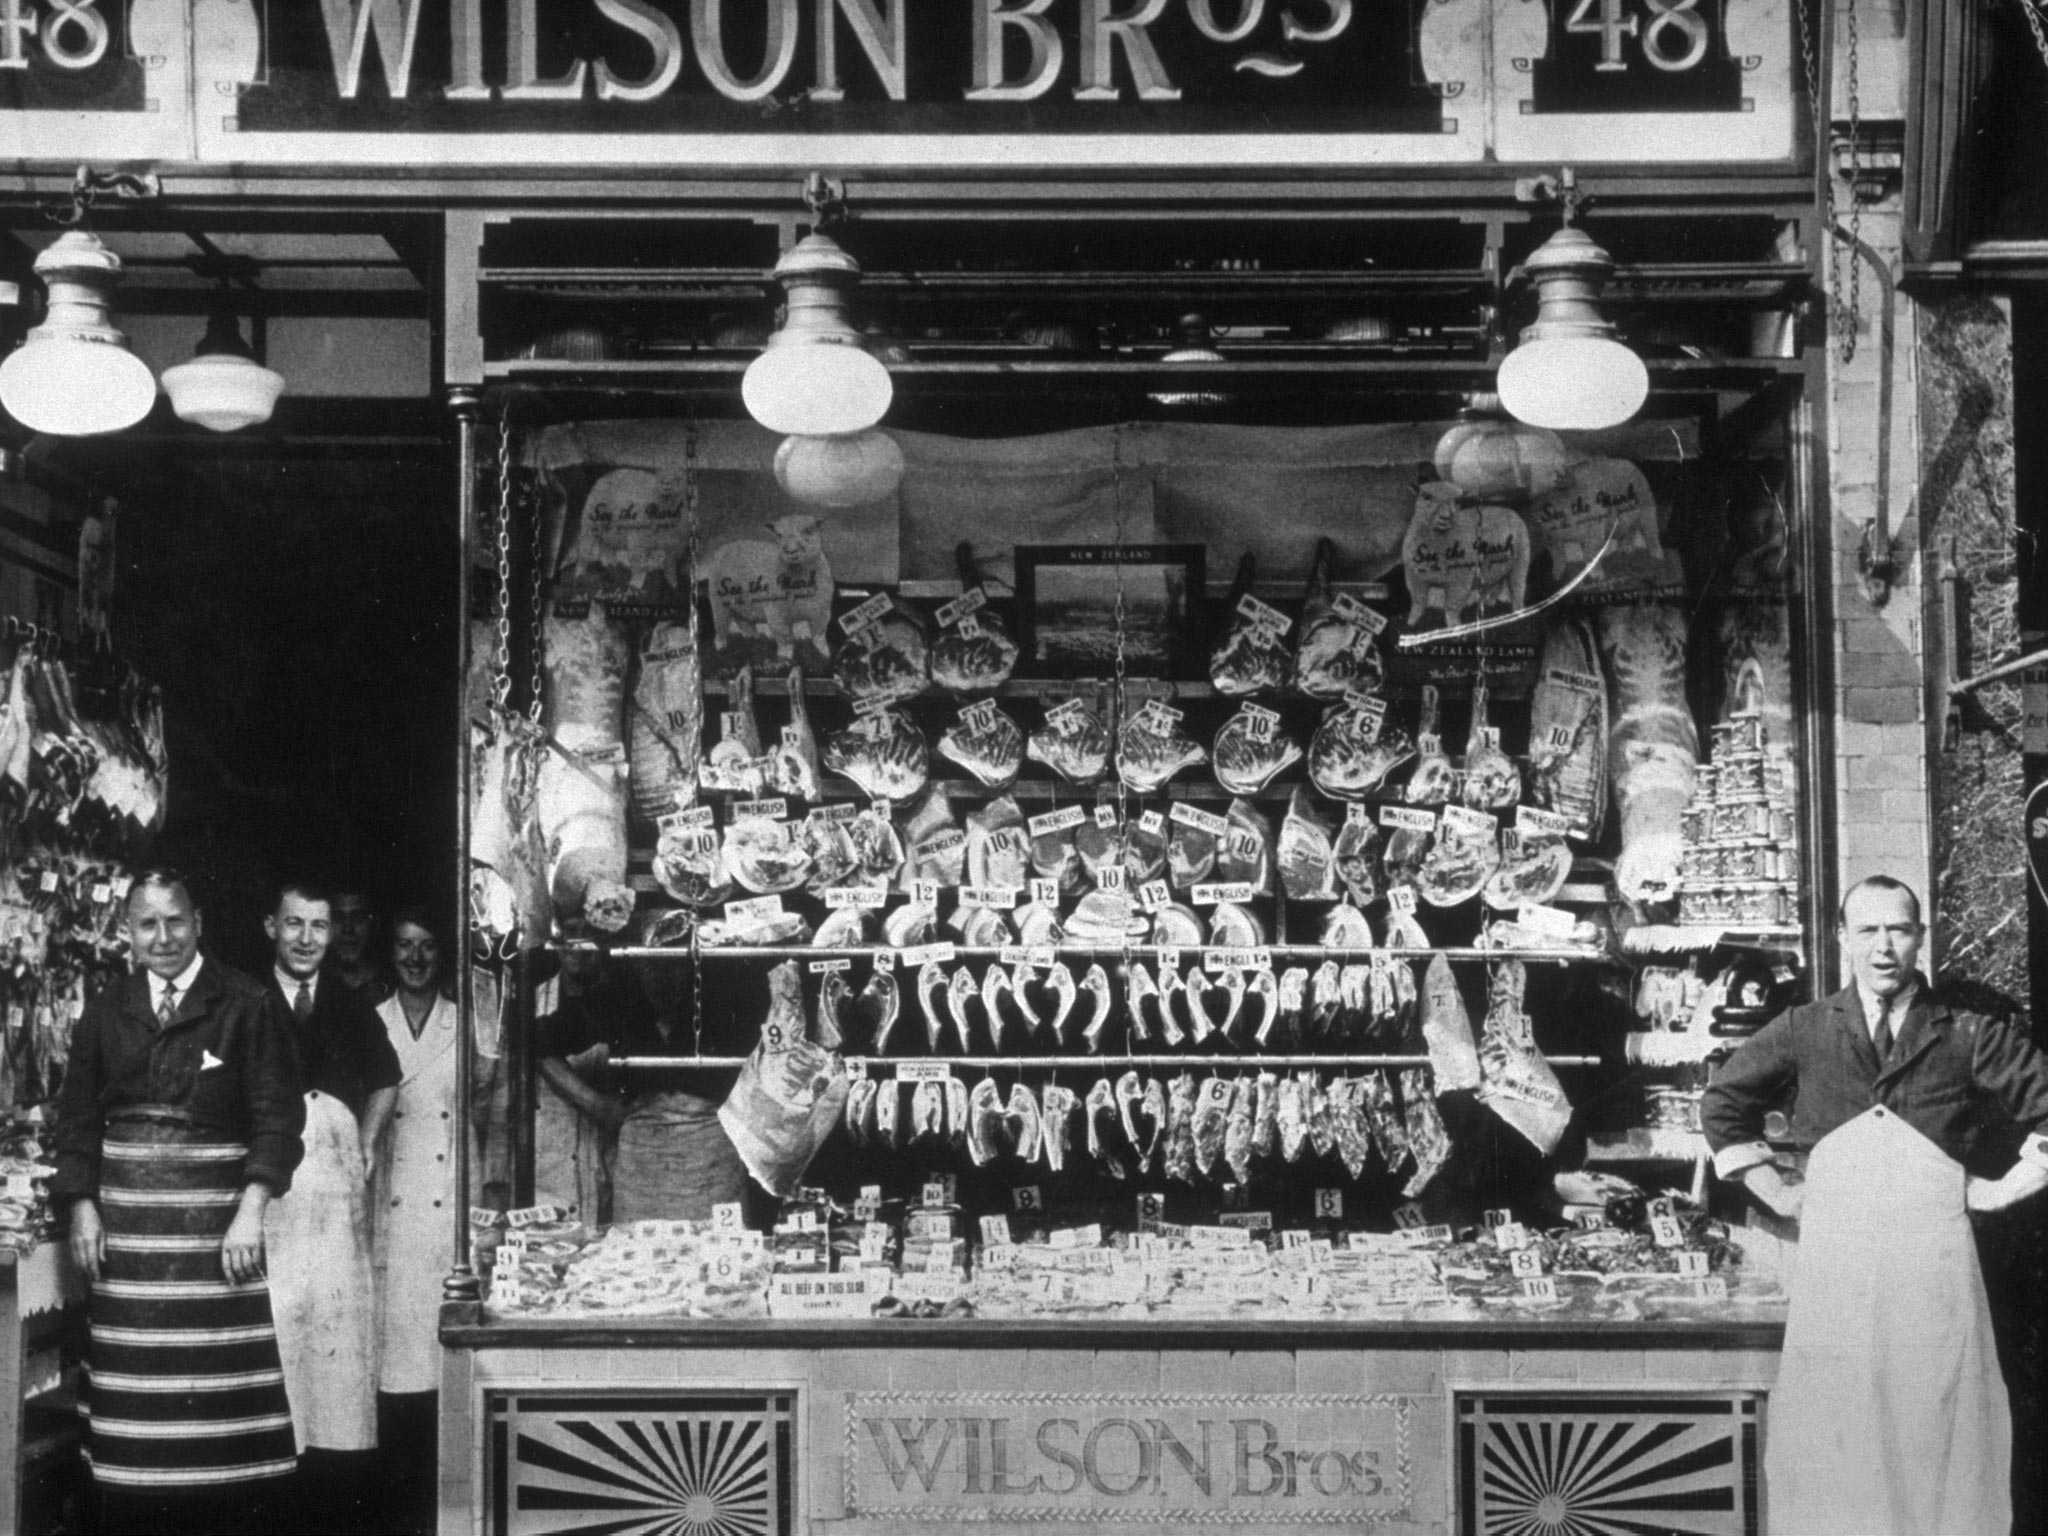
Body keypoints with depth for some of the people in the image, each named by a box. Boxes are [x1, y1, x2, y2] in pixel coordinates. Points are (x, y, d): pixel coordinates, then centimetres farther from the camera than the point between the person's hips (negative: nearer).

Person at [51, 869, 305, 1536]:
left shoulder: (243, 1005, 0)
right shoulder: (106, 1012, 11)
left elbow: (276, 1115, -4)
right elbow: (77, 1118, 13)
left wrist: (252, 1209, -12)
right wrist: (82, 1208, 2)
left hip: (214, 1213, -3)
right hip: (126, 1217, 3)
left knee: (221, 1378, -5)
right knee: (132, 1387, 3)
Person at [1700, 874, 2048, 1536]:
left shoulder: (1969, 1034, 4)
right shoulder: (1804, 1030, 8)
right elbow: (1722, 1103, 18)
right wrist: (1777, 1190, 13)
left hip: (1933, 1259, -1)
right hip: (1832, 1257, 1)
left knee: (1936, 1431, 1)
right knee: (1833, 1441, 3)